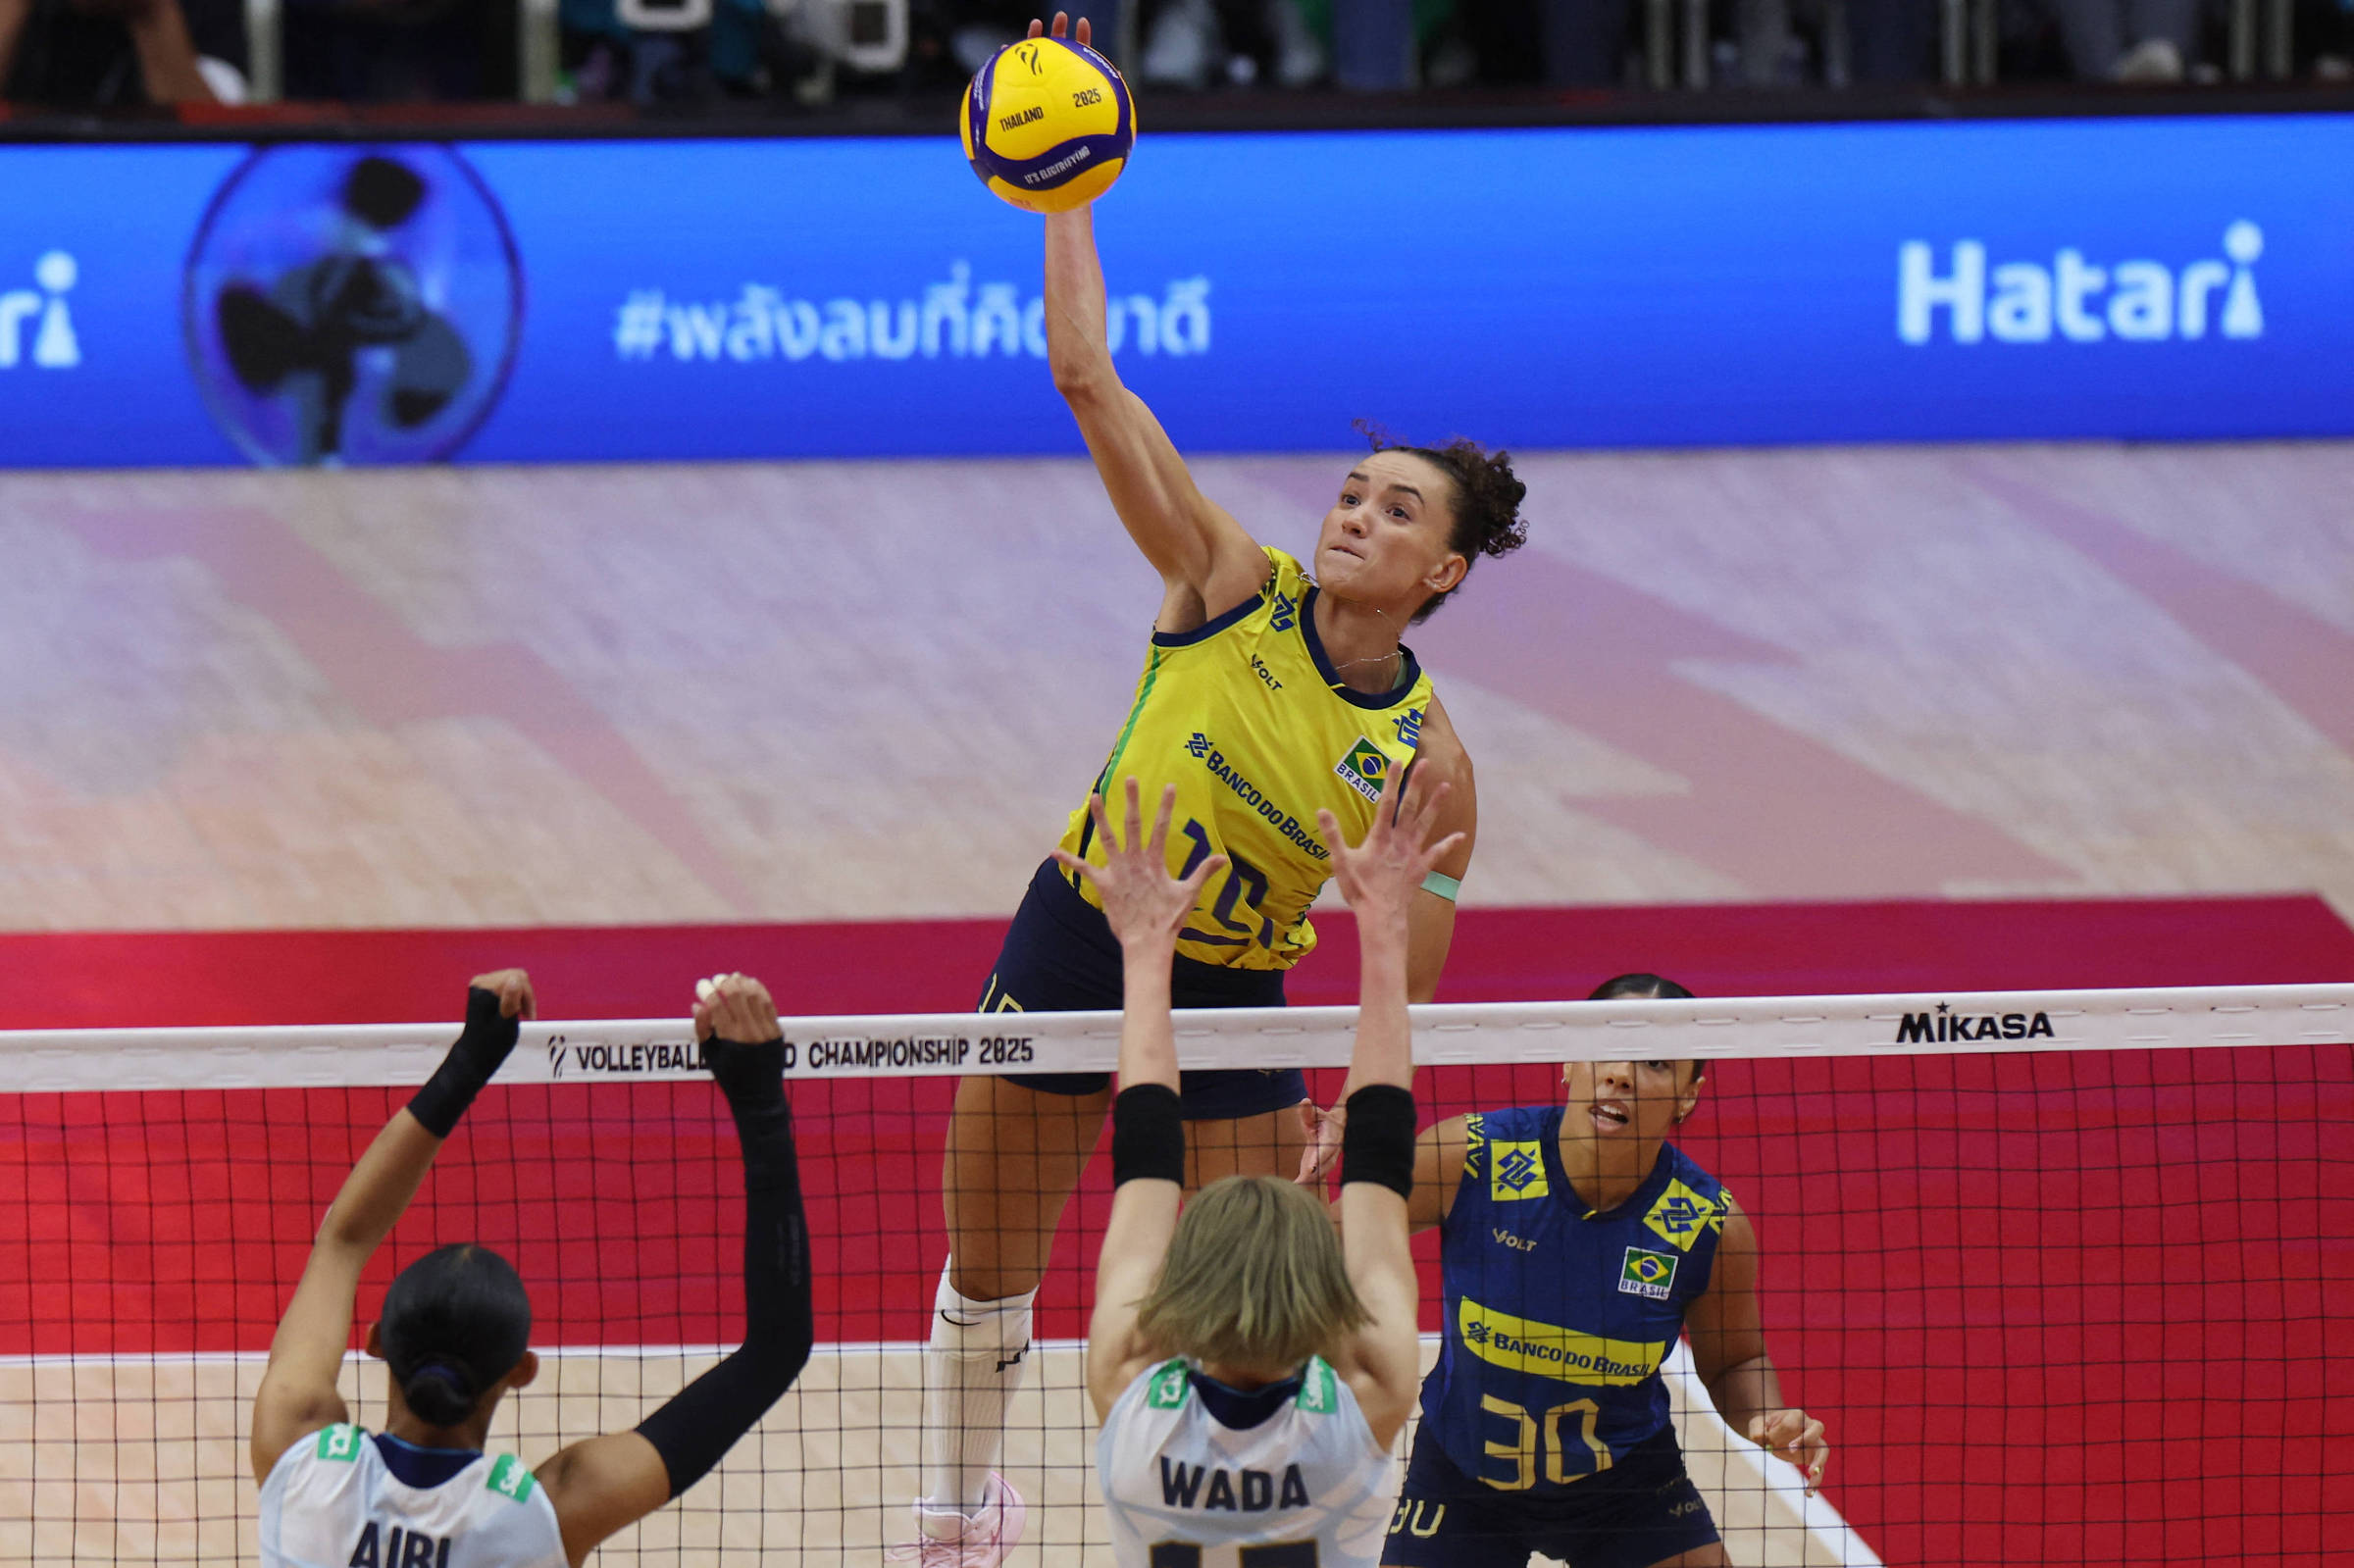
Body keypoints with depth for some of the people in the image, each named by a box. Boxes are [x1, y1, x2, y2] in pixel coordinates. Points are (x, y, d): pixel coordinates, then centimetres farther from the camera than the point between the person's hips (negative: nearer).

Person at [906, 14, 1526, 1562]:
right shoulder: (1233, 588, -12)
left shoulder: (1428, 764, -12)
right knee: (987, 1272, 15)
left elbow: (1407, 993, -6)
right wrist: (1068, 190, -21)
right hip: (1075, 941, 1)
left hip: (1234, 1001, -1)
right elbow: (1088, 380, -17)